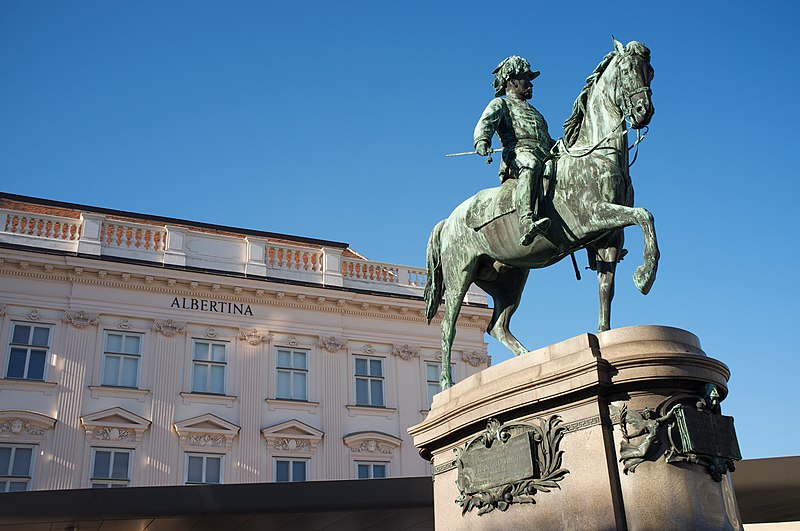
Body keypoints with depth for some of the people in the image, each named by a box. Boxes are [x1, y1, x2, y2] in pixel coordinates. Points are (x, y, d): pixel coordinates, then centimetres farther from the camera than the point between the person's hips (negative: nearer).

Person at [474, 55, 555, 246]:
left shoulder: (533, 112, 42)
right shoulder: (500, 103, 18)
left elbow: (549, 141, 48)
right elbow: (486, 122, -4)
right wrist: (482, 141, -26)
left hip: (545, 158, 8)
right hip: (519, 153, -8)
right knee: (530, 166, -41)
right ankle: (526, 223, -62)